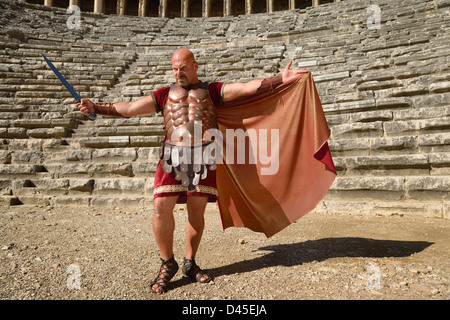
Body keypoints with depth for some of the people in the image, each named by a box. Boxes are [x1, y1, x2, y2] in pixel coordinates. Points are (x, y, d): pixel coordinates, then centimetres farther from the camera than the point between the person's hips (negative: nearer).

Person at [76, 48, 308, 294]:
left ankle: (190, 263, 25)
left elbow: (247, 88, 4)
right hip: (172, 156, 1)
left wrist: (281, 79, -5)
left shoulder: (213, 90, 12)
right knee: (162, 207, -8)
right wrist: (95, 108, 9)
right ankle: (167, 263, 14)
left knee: (196, 211, 4)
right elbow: (129, 108, 16)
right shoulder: (164, 94, 16)